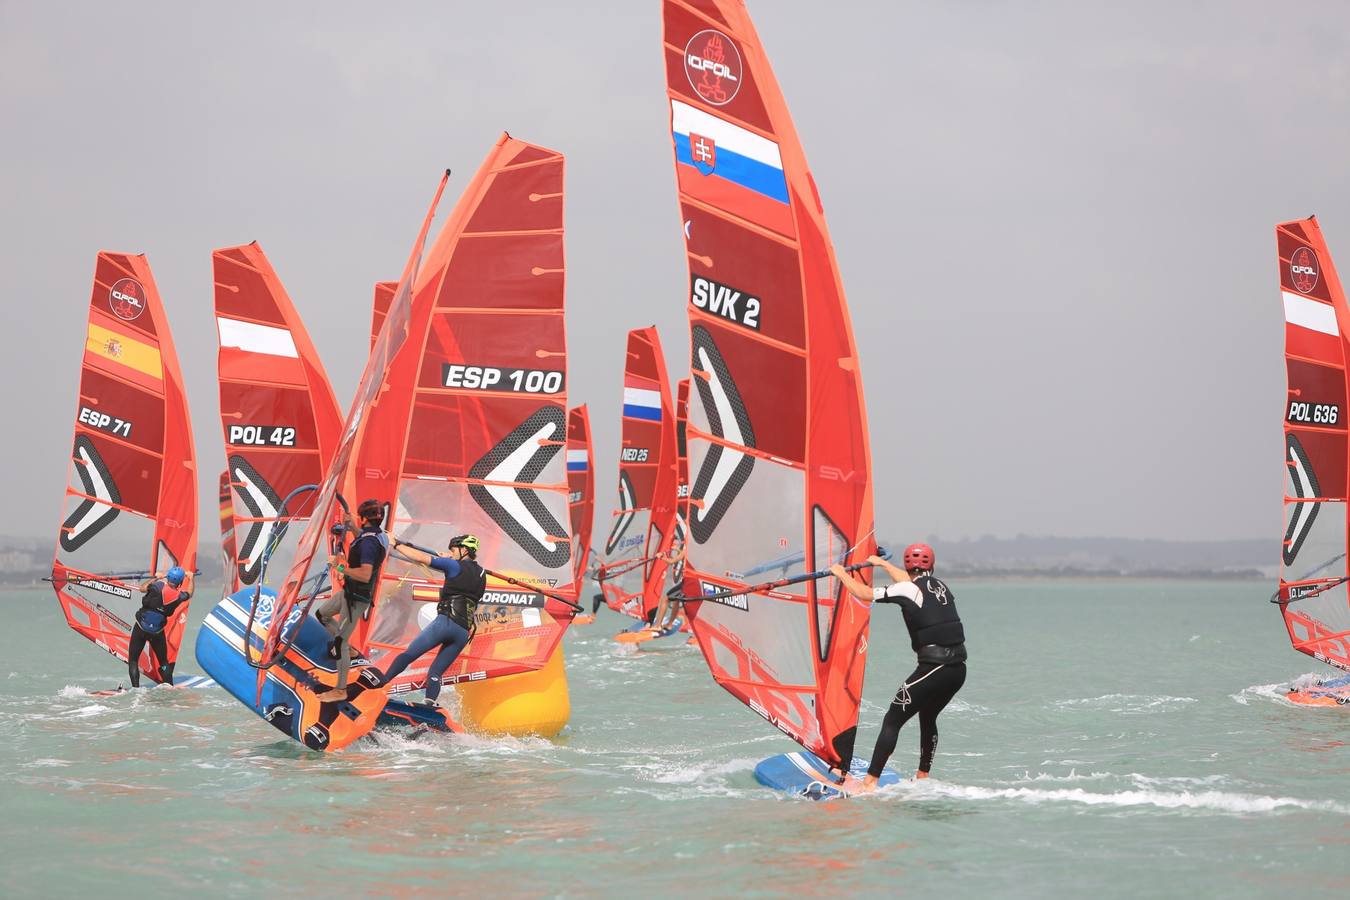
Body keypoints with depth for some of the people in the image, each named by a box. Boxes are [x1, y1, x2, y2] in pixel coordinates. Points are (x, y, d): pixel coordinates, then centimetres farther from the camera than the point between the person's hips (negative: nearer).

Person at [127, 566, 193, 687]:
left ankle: (135, 688, -5)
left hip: (141, 628, -3)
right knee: (163, 662, 18)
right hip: (158, 632, 3)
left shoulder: (159, 586, -17)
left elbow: (142, 588, 2)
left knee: (133, 659, 6)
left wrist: (156, 578, 15)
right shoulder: (179, 597, -6)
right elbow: (189, 594, 18)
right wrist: (190, 579, 36)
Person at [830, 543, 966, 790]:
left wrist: (841, 574, 14)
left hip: (934, 667, -7)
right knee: (928, 719, 27)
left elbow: (863, 593, -3)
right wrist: (882, 564, 51)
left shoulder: (907, 590, -5)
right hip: (958, 668, 7)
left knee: (892, 721, -2)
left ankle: (870, 782, -8)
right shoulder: (941, 585, 17)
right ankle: (922, 778, 31)